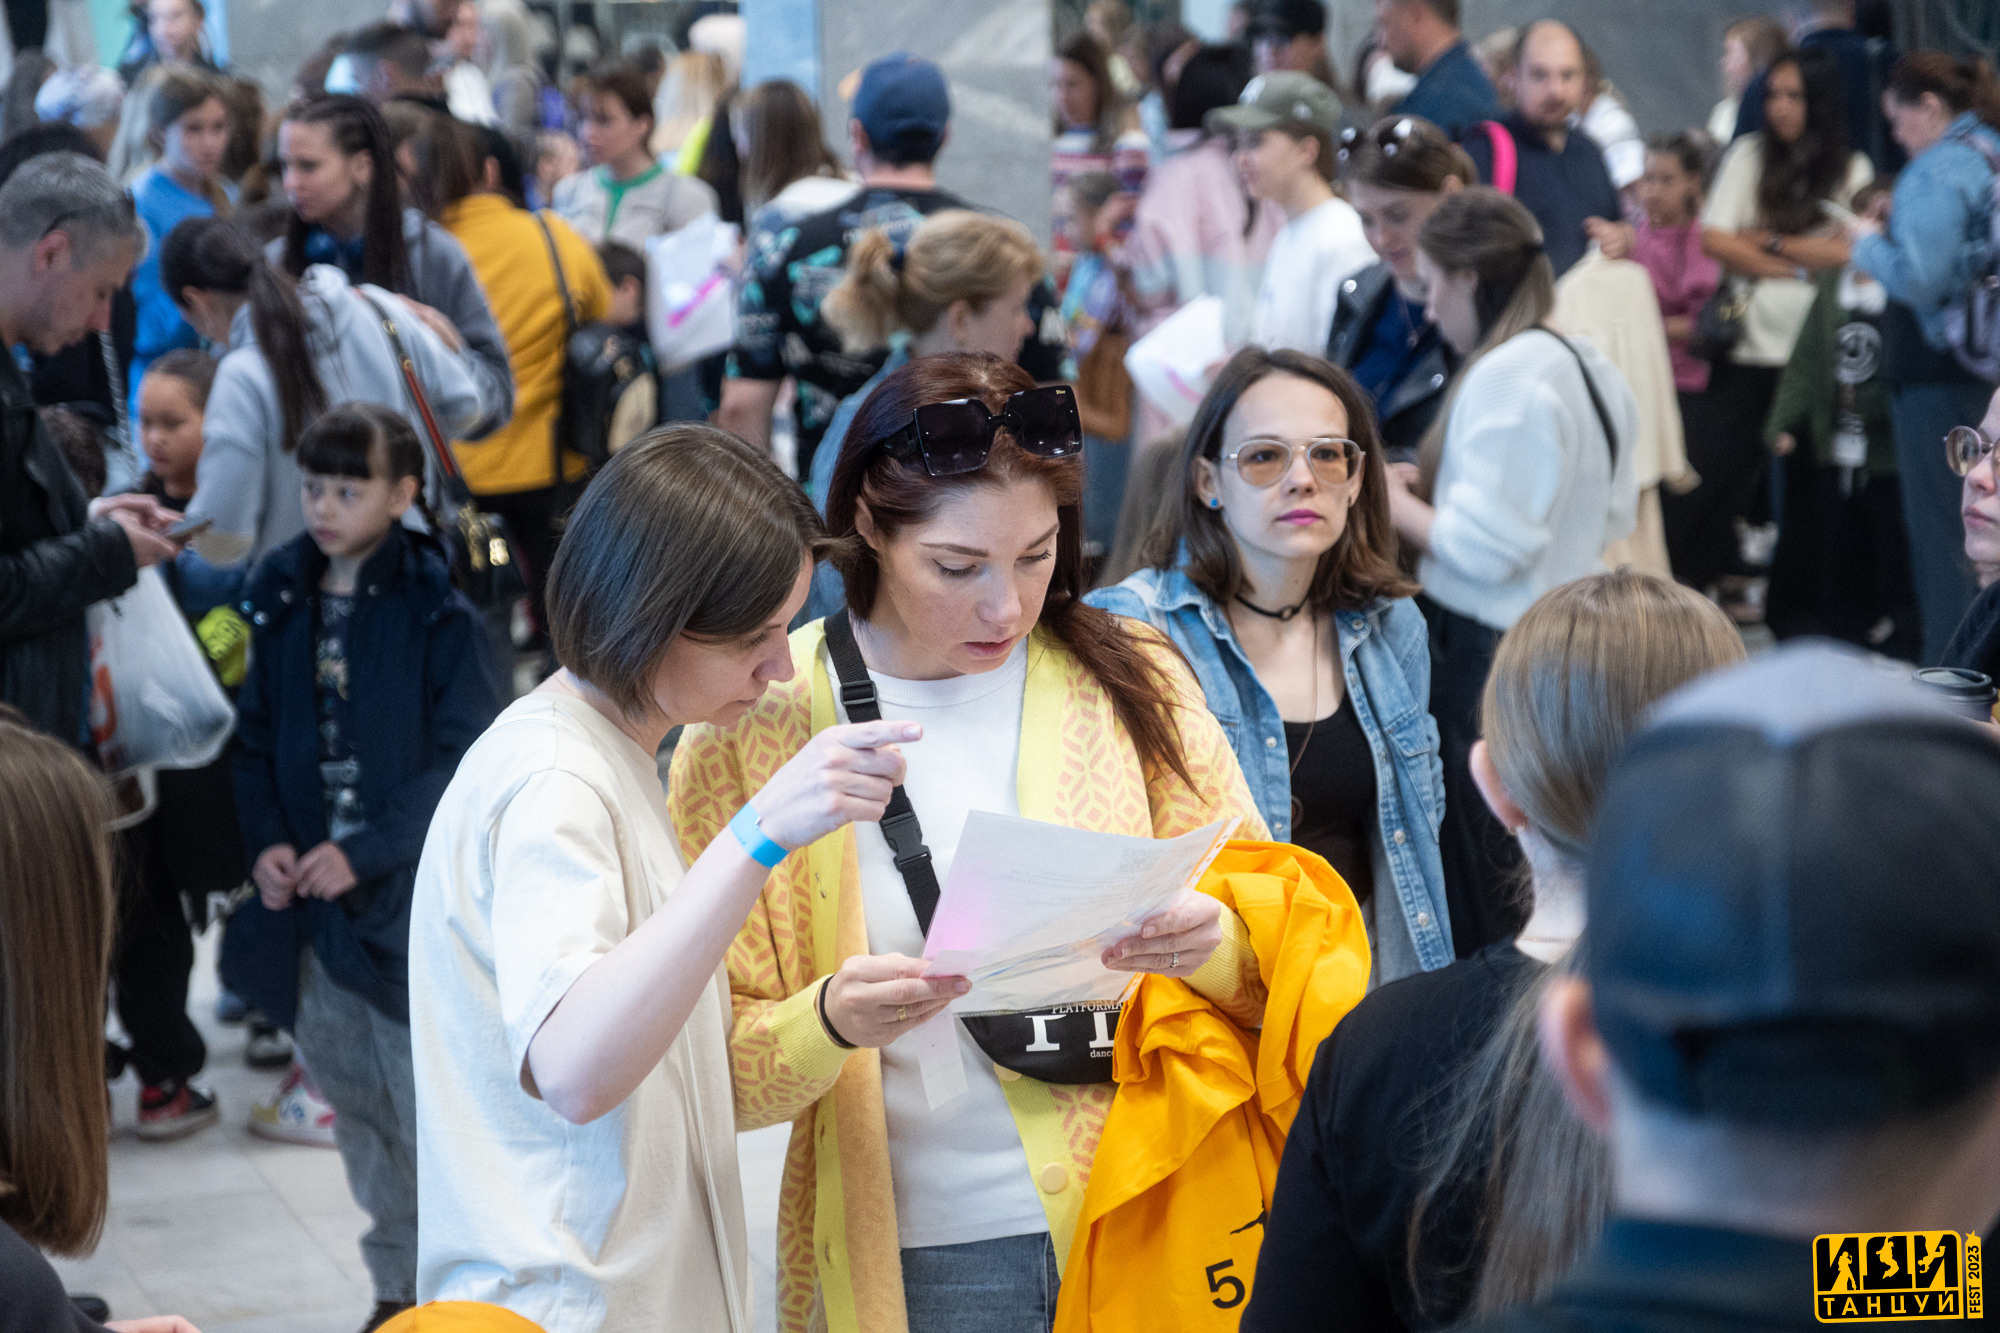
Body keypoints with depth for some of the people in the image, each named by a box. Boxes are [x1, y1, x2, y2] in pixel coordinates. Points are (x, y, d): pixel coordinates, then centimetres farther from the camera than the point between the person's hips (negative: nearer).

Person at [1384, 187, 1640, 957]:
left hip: (1493, 654, -10)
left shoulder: (1504, 377, -18)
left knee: (1478, 890, -1)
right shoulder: (1588, 366, 11)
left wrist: (1397, 503, -5)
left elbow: (1485, 547, -22)